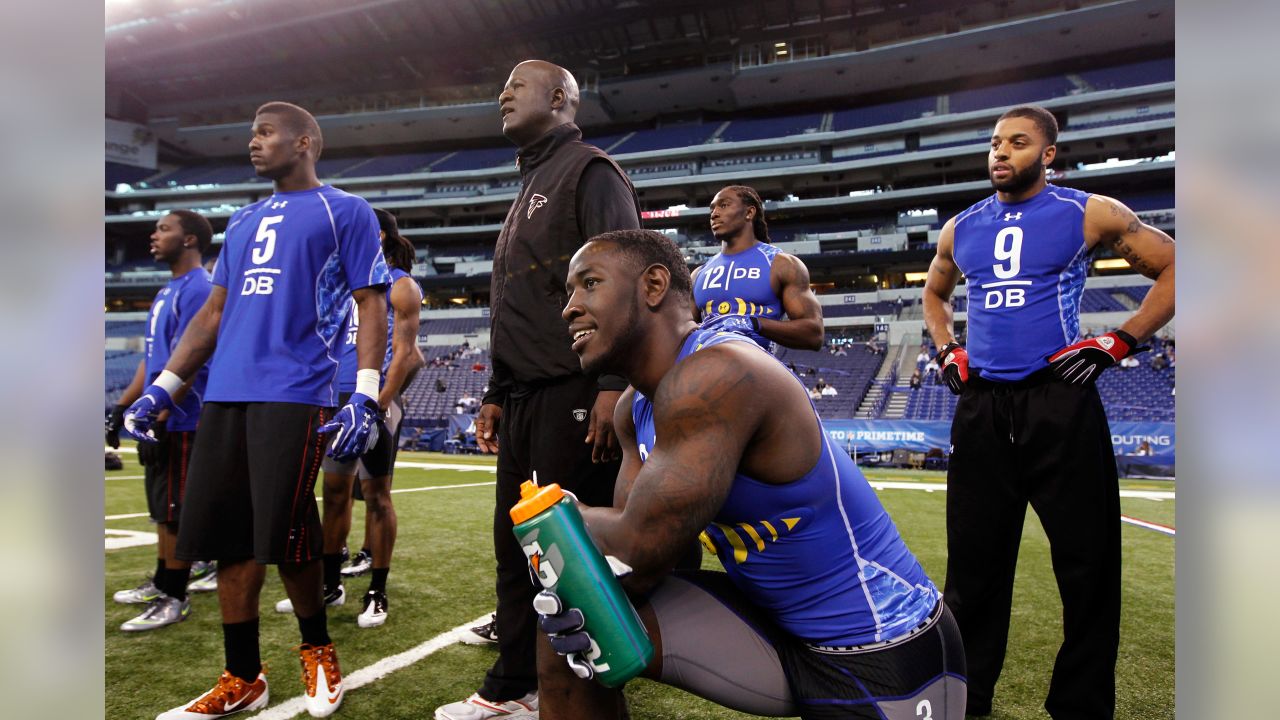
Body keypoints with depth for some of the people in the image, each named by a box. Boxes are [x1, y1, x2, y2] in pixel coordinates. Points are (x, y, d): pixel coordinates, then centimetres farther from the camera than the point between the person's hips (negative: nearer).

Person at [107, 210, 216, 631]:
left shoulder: (198, 289, -15)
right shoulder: (168, 292, 16)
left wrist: (158, 418, -23)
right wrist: (122, 408, 19)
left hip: (179, 422, -9)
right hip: (160, 418, 10)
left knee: (174, 510, -2)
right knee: (163, 507, 17)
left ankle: (174, 599, 8)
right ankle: (161, 584, 29)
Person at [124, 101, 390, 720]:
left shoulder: (347, 212, 4)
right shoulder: (243, 222, 23)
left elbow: (371, 306, -4)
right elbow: (215, 312, 23)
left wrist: (364, 399, -15)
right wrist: (162, 388, 15)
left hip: (295, 396, -6)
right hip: (224, 397, 7)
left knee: (284, 539, -6)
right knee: (225, 537, 6)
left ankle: (318, 652, 19)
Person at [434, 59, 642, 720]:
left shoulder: (590, 171, -4)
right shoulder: (529, 187, 24)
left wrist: (612, 385, -25)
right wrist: (495, 392, 20)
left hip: (574, 394, -9)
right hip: (523, 397, 10)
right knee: (514, 541, 12)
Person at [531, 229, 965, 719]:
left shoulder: (714, 379, -27)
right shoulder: (635, 409, 2)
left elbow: (638, 554, -25)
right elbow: (628, 550, 3)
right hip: (773, 622, 7)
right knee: (573, 626, -5)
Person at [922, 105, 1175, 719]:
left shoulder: (1089, 214, 1)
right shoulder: (960, 230, 12)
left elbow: (1173, 268, 4)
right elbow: (934, 293, 29)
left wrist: (1118, 343, -5)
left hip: (1059, 401, -3)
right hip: (980, 405, 4)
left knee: (1086, 561, 3)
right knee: (974, 559, 9)